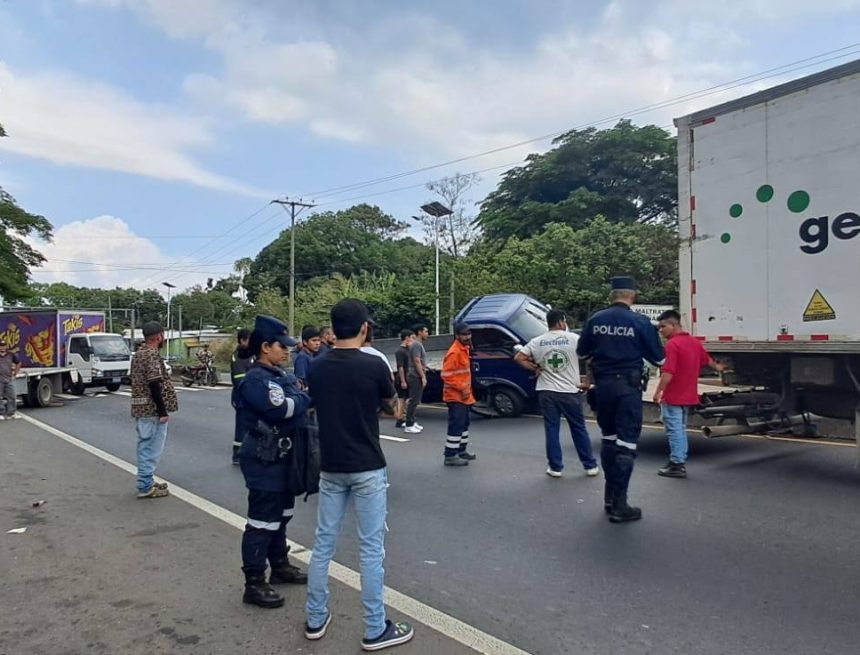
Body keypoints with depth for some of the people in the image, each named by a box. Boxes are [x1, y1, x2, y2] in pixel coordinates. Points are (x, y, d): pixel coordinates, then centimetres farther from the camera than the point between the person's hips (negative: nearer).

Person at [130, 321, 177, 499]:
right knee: (152, 448, -3)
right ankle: (145, 487, 2)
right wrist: (163, 411, -19)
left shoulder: (138, 354, 14)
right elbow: (154, 385, -22)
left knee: (145, 447, 16)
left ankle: (146, 481, 25)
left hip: (140, 408, 10)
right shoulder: (152, 355, -17)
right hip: (152, 409, -10)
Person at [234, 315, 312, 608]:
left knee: (281, 514, 21)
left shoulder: (281, 376, 12)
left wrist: (300, 398, -11)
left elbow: (300, 404, 11)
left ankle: (280, 566, 36)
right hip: (264, 461, -10)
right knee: (263, 521, -2)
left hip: (282, 456, 10)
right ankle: (254, 584, 8)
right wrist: (306, 397, -12)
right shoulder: (256, 380, -18)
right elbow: (283, 409, -29)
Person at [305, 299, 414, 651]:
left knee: (323, 543, 14)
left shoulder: (317, 368, -1)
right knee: (371, 548, 4)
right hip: (367, 469, -5)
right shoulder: (373, 366, -14)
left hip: (330, 468, 5)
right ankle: (375, 630, 14)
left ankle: (315, 619, 27)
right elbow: (390, 406, 2)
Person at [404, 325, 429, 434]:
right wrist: (423, 377, -21)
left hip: (417, 376, 10)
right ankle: (409, 425, -6)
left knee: (415, 400, 13)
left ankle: (412, 422, 19)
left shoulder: (419, 344, 17)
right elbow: (417, 362, -20)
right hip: (416, 376, -10)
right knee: (414, 400, -9)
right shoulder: (416, 344, -14)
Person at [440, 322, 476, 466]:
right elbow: (447, 376, -23)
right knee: (456, 425, -9)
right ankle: (450, 456, -5)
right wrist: (462, 388, -22)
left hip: (464, 396, 10)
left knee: (464, 424, 19)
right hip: (456, 396, -10)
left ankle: (461, 450, 31)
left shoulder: (464, 349, 12)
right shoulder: (454, 352, -20)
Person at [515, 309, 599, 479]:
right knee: (579, 429, 10)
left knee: (551, 429, 8)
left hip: (547, 392, 1)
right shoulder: (574, 338, -5)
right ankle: (590, 466, 18)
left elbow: (518, 358, 1)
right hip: (570, 391, -1)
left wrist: (535, 369, 6)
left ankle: (555, 467, 11)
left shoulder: (537, 342, 2)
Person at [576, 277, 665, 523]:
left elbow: (582, 352, 13)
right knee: (626, 443, 0)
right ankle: (619, 505, 1)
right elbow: (658, 358, 0)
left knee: (608, 439, 18)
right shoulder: (640, 321, -8)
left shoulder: (595, 319, 1)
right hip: (628, 386, -4)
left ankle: (610, 497, 25)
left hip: (603, 385, 4)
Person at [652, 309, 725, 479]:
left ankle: (677, 465, 1)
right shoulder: (694, 342, 11)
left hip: (672, 397, -9)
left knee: (674, 430, -2)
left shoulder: (672, 344, -18)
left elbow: (668, 372, -25)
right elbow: (707, 359, 28)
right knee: (681, 429, 18)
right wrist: (717, 367, 48)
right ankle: (680, 461, 25)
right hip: (688, 396, 9)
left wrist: (658, 392, -20)